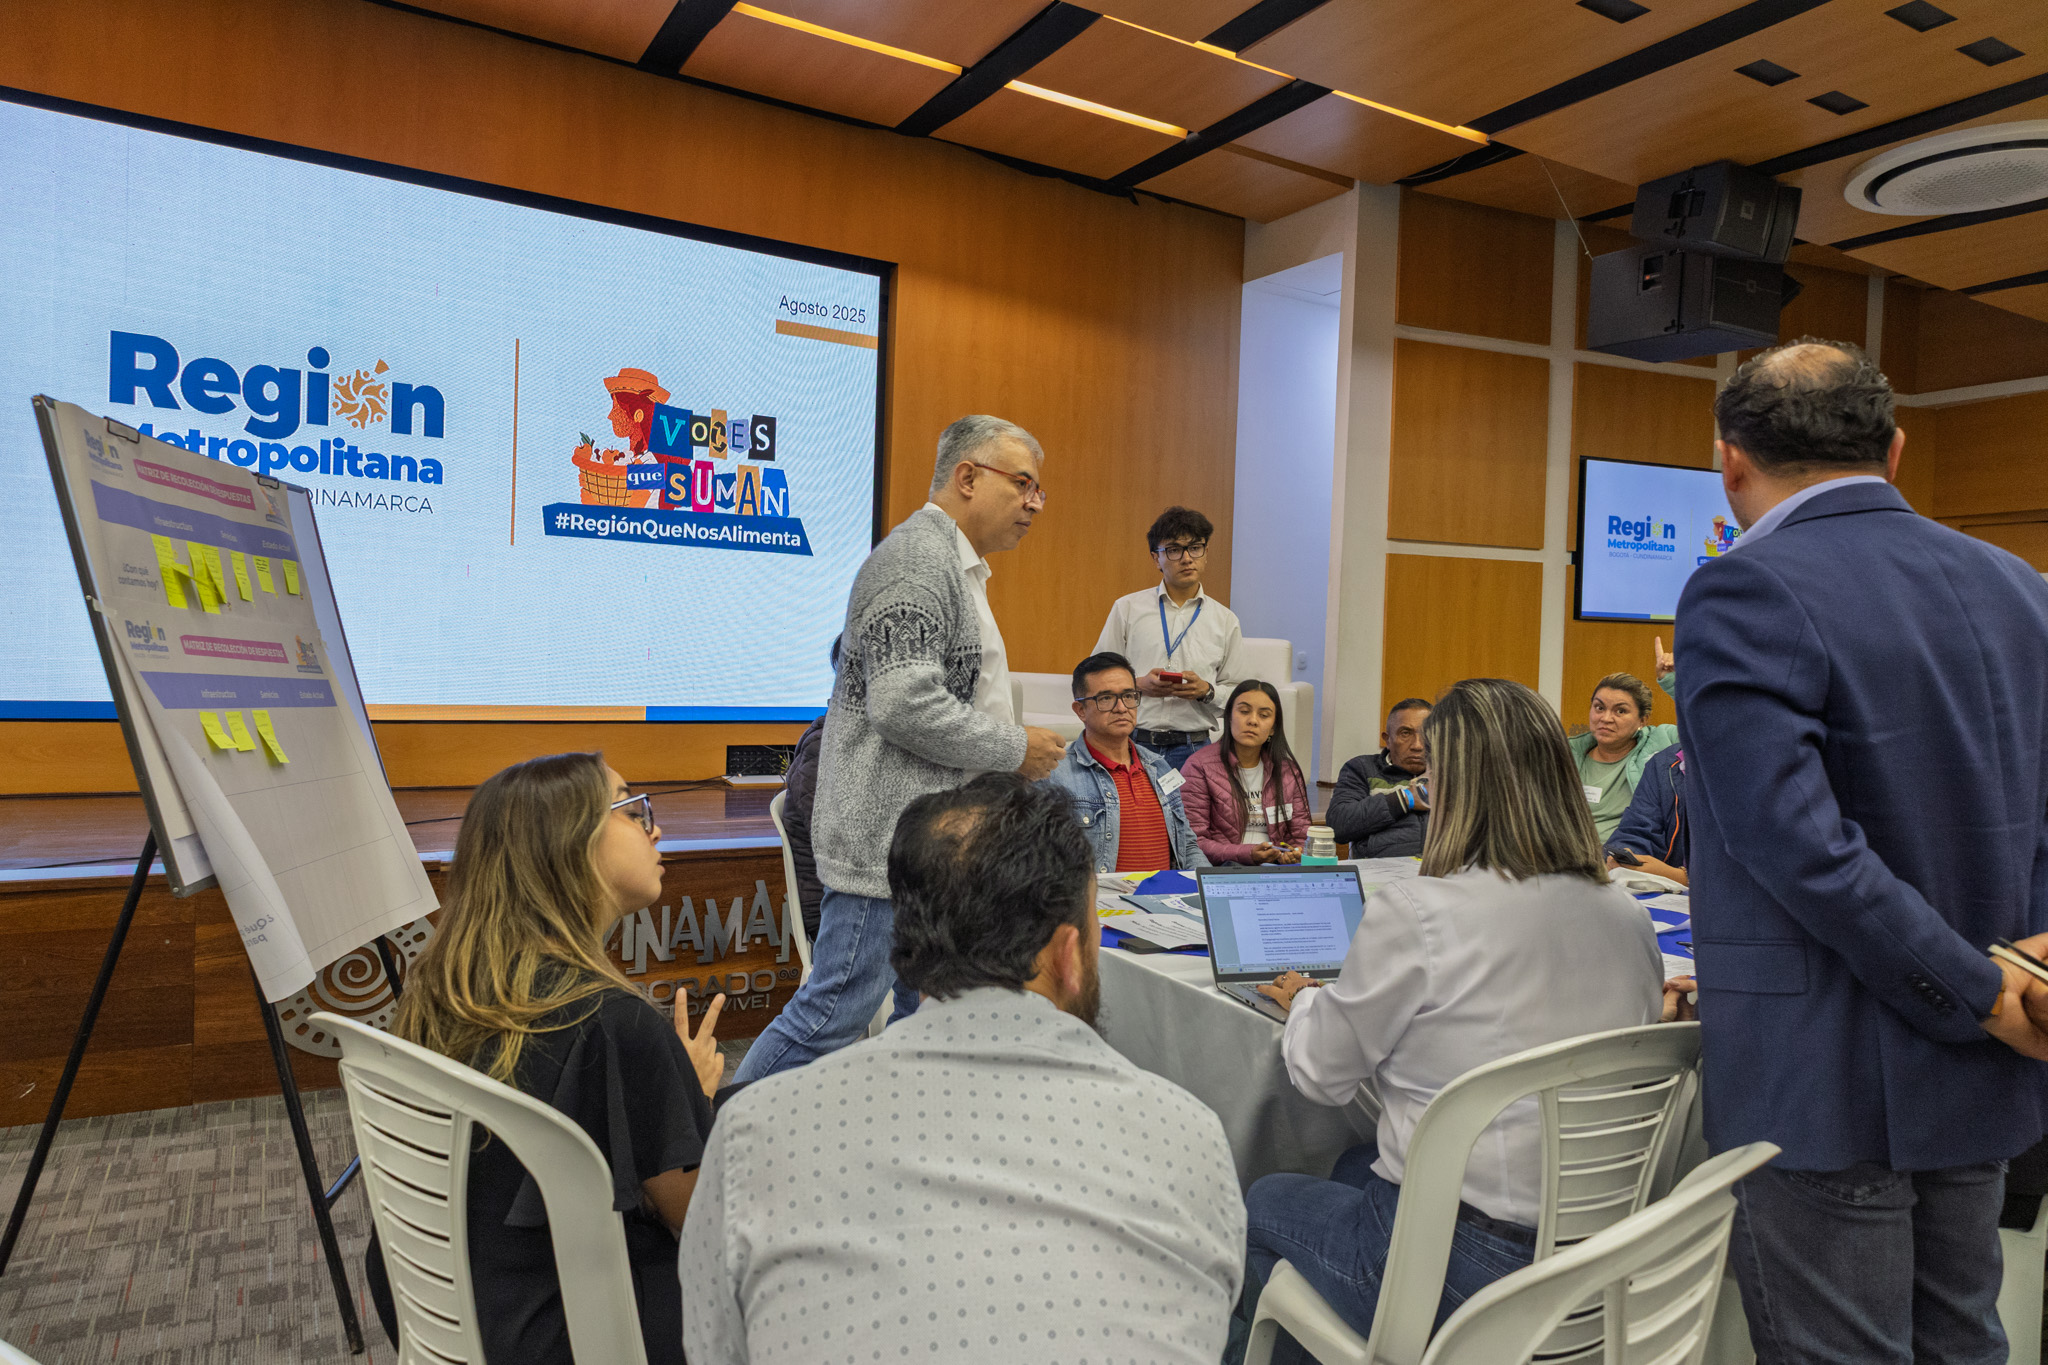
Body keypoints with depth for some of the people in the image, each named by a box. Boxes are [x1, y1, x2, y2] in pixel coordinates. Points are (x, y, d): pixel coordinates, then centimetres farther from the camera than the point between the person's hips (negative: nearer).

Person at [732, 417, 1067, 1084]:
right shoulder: (916, 558, -16)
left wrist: (1017, 749, 15)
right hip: (888, 837, -11)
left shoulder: (957, 566, 19)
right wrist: (1016, 748, -13)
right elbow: (904, 705, -26)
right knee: (835, 1014, -2)